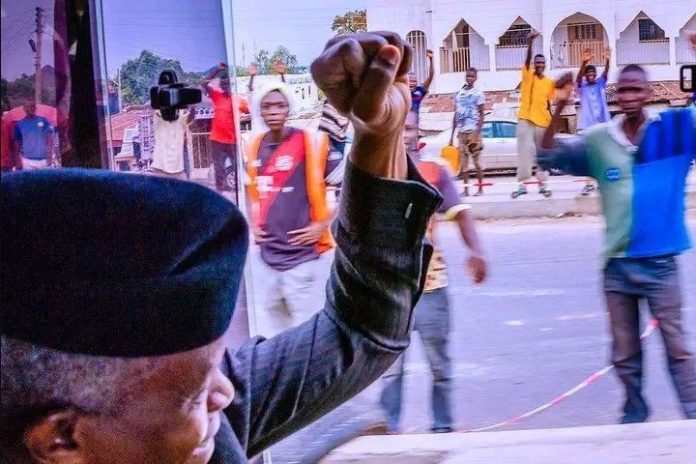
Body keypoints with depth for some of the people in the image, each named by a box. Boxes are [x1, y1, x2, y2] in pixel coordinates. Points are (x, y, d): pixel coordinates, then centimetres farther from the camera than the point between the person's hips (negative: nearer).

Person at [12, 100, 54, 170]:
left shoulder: (43, 121, 3)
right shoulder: (19, 124, 4)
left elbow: (49, 138, 1)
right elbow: (17, 142, 8)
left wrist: (49, 155, -9)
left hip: (43, 159, 0)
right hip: (28, 160, 0)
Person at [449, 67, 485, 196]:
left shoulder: (478, 94, -1)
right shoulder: (458, 94, 12)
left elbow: (481, 115, -4)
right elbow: (455, 116, 14)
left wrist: (477, 134, -14)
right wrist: (452, 135, 11)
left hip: (473, 131, -4)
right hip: (461, 132, 4)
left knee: (477, 161, -2)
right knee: (463, 162, 2)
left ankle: (480, 188, 4)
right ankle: (466, 189, 5)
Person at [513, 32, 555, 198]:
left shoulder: (550, 82, 7)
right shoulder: (527, 75, -1)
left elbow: (548, 103, 13)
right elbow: (527, 60, -18)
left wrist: (551, 121, 10)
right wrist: (531, 43, -33)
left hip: (542, 121, 3)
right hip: (526, 119, -3)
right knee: (525, 151, -7)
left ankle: (542, 184, 12)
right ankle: (522, 184, -7)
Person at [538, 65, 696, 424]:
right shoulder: (599, 139, 1)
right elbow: (548, 157, 1)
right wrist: (559, 108, -13)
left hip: (659, 261, -2)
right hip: (617, 263, 2)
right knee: (624, 353, 13)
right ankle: (634, 414, 27)